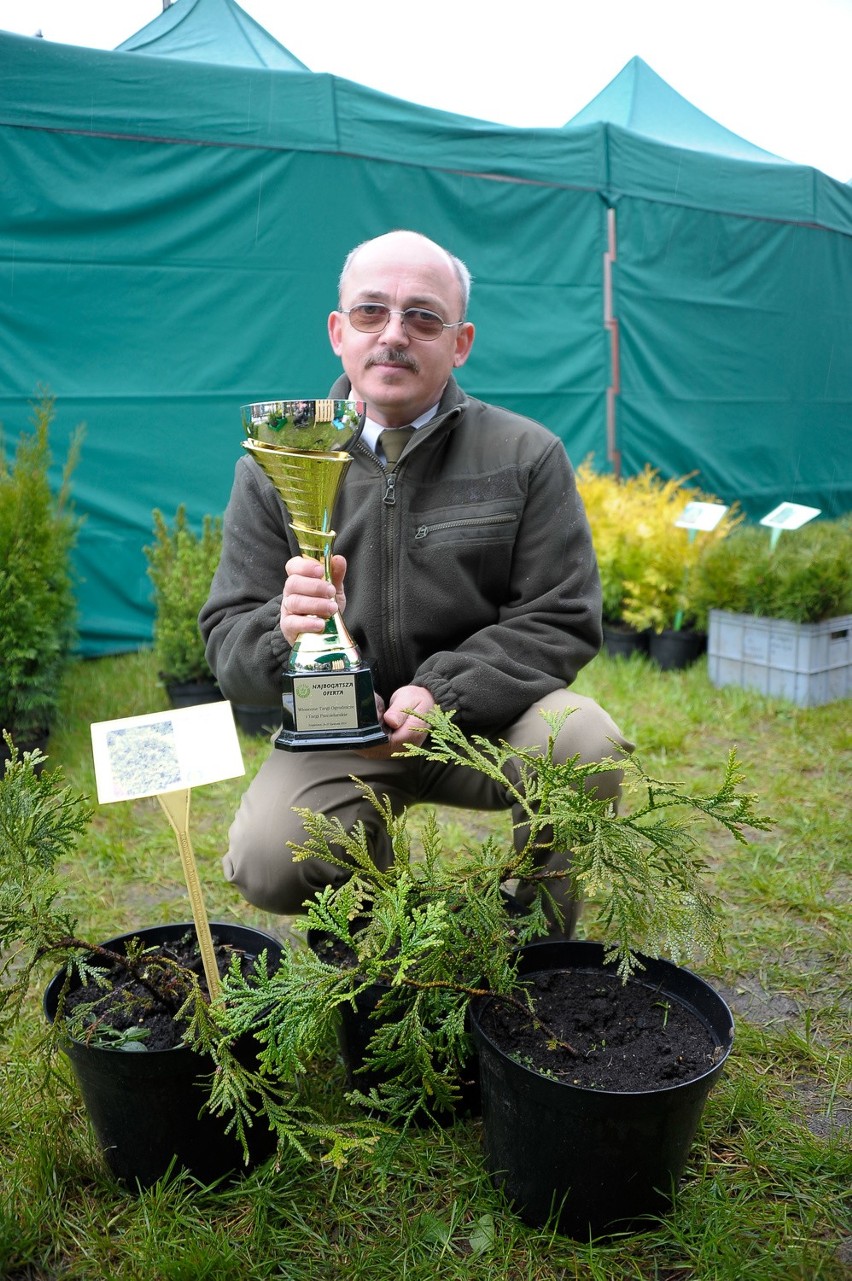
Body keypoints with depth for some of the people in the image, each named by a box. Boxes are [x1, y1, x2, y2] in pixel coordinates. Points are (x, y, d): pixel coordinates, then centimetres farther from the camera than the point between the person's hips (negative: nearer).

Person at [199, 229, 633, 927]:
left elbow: (561, 621, -5)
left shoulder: (527, 455, -1)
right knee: (267, 863, -24)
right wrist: (287, 633, -26)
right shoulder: (275, 465, 2)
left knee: (590, 747, -30)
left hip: (487, 713, 0)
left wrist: (442, 693, -20)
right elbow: (229, 634, 0)